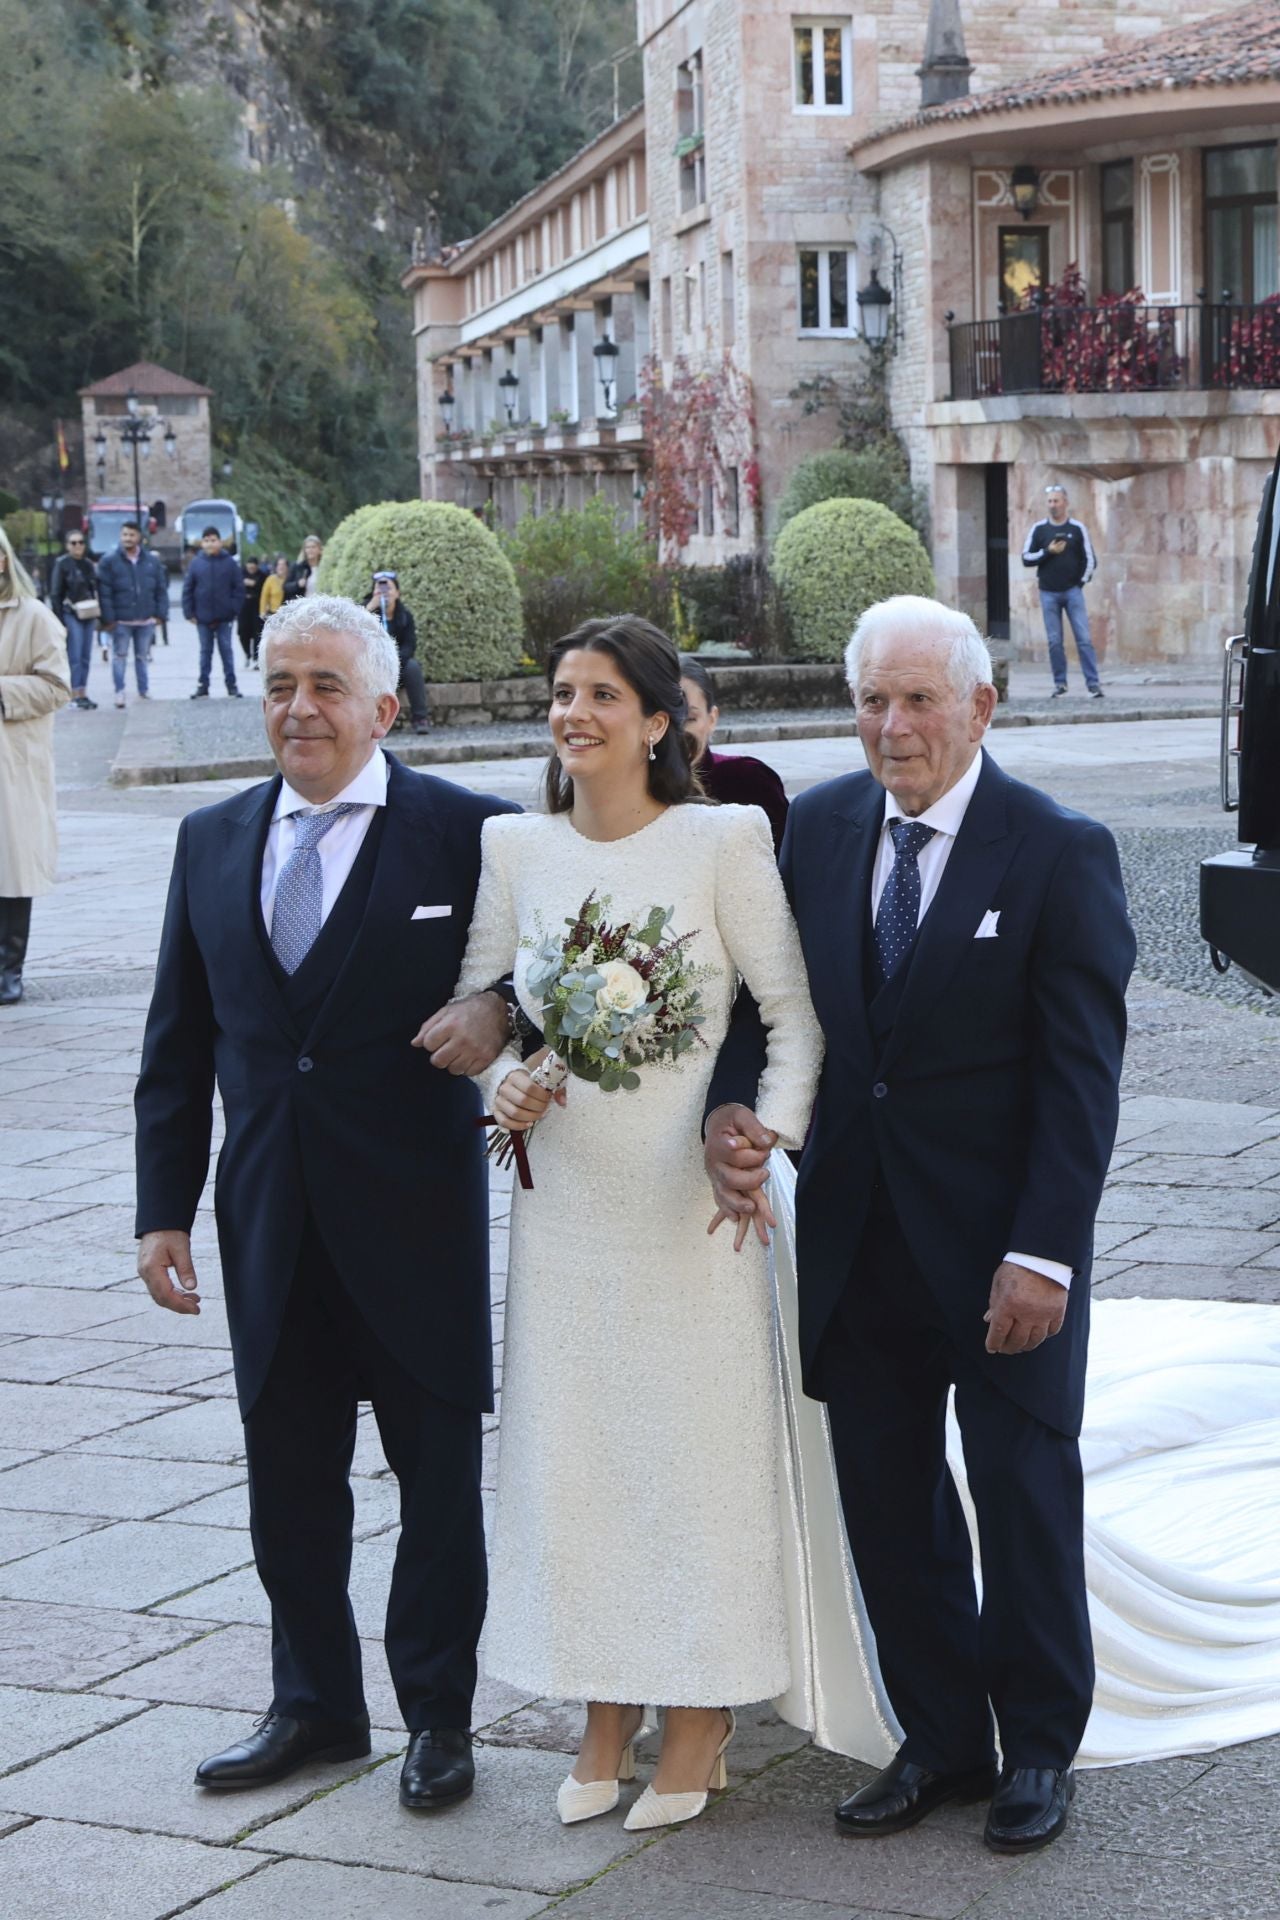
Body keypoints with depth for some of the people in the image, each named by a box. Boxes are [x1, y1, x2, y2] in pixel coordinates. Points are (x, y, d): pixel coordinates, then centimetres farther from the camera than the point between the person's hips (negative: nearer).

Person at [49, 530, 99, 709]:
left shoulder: (88, 564, 12)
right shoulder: (62, 564, -5)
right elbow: (55, 594, -7)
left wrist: (97, 617, 12)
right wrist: (60, 622, -13)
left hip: (88, 615, 6)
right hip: (71, 615, -6)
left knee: (86, 657, 7)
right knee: (75, 657, -7)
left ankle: (83, 694, 13)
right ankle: (75, 695, -3)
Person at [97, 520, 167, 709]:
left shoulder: (152, 562, 7)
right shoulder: (109, 562, -4)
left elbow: (161, 589, 9)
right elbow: (104, 592, -7)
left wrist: (159, 613, 1)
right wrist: (108, 619, -13)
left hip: (145, 620, 3)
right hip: (121, 621, -3)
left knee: (143, 657, 12)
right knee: (120, 656, -1)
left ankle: (144, 691, 20)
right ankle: (119, 692, 4)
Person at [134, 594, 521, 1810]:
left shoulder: (467, 833, -6)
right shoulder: (211, 842, 8)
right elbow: (177, 1045, 10)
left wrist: (501, 1008, -22)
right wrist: (163, 1208, 5)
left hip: (415, 1215, -4)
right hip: (269, 1222, 4)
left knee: (437, 1471, 8)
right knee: (287, 1473, 13)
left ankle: (437, 1714, 24)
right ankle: (314, 1703, 30)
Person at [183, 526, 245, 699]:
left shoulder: (229, 562, -2)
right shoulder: (196, 563, 0)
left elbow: (239, 588, -2)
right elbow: (187, 589, 2)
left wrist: (234, 611, -9)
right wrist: (189, 612, -4)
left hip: (224, 618, -1)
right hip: (203, 618, 1)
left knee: (226, 650, 5)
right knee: (205, 651, 9)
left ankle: (231, 685, 10)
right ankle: (203, 686, 13)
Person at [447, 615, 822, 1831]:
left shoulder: (723, 842, -7)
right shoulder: (514, 849, 3)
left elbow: (792, 1011, -5)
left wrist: (769, 1131, -17)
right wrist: (501, 1082, -8)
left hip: (690, 1188, -4)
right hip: (564, 1191, 4)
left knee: (698, 1434, 4)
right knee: (571, 1442, 8)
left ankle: (700, 1717, 19)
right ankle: (605, 1713, 23)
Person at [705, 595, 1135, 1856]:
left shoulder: (1059, 854, -11)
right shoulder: (819, 826, 3)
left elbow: (1081, 1073, -12)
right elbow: (764, 989, 7)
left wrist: (1043, 1254, -18)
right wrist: (731, 1105, -14)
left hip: (1002, 1242, -4)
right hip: (857, 1232, 4)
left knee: (1022, 1498, 8)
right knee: (887, 1506, 10)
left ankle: (1038, 1748, 25)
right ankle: (939, 1740, 26)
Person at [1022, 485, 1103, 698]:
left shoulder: (1077, 529, 3)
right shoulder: (1039, 529, 5)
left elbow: (1090, 560, 5)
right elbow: (1026, 558, 2)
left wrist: (1081, 582, 1)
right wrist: (1048, 551, -11)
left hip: (1073, 591, -1)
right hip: (1048, 593, 1)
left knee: (1084, 638, -7)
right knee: (1054, 641, 1)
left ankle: (1093, 683, -8)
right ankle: (1059, 683, 9)